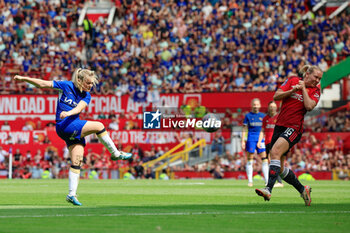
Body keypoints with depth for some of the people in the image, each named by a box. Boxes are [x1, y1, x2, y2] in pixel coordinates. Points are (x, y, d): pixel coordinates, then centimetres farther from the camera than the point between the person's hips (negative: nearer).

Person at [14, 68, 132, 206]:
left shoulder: (86, 96, 9)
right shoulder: (66, 86, -1)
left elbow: (79, 108, -10)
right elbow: (42, 84, 2)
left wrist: (69, 113, -32)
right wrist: (24, 79, -2)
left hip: (75, 130, 6)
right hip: (64, 126, -6)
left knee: (77, 162, -4)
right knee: (99, 126, -15)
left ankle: (72, 194, -3)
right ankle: (115, 154, -1)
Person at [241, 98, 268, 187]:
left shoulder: (263, 116, 12)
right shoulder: (248, 116, 6)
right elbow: (244, 129, 5)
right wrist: (243, 141, -2)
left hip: (261, 138, 2)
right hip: (251, 138, -2)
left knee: (264, 159, -6)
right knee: (250, 160, -1)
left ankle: (267, 180, -5)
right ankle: (250, 181, 4)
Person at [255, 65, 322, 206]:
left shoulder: (315, 90, 4)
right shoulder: (292, 80, 10)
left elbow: (309, 106, -13)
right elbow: (276, 97, 4)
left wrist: (303, 88, -6)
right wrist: (292, 90, -9)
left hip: (294, 127, -5)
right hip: (280, 125, 5)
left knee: (275, 152, -29)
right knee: (279, 168, 4)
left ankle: (268, 189, -39)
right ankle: (302, 189, 22)